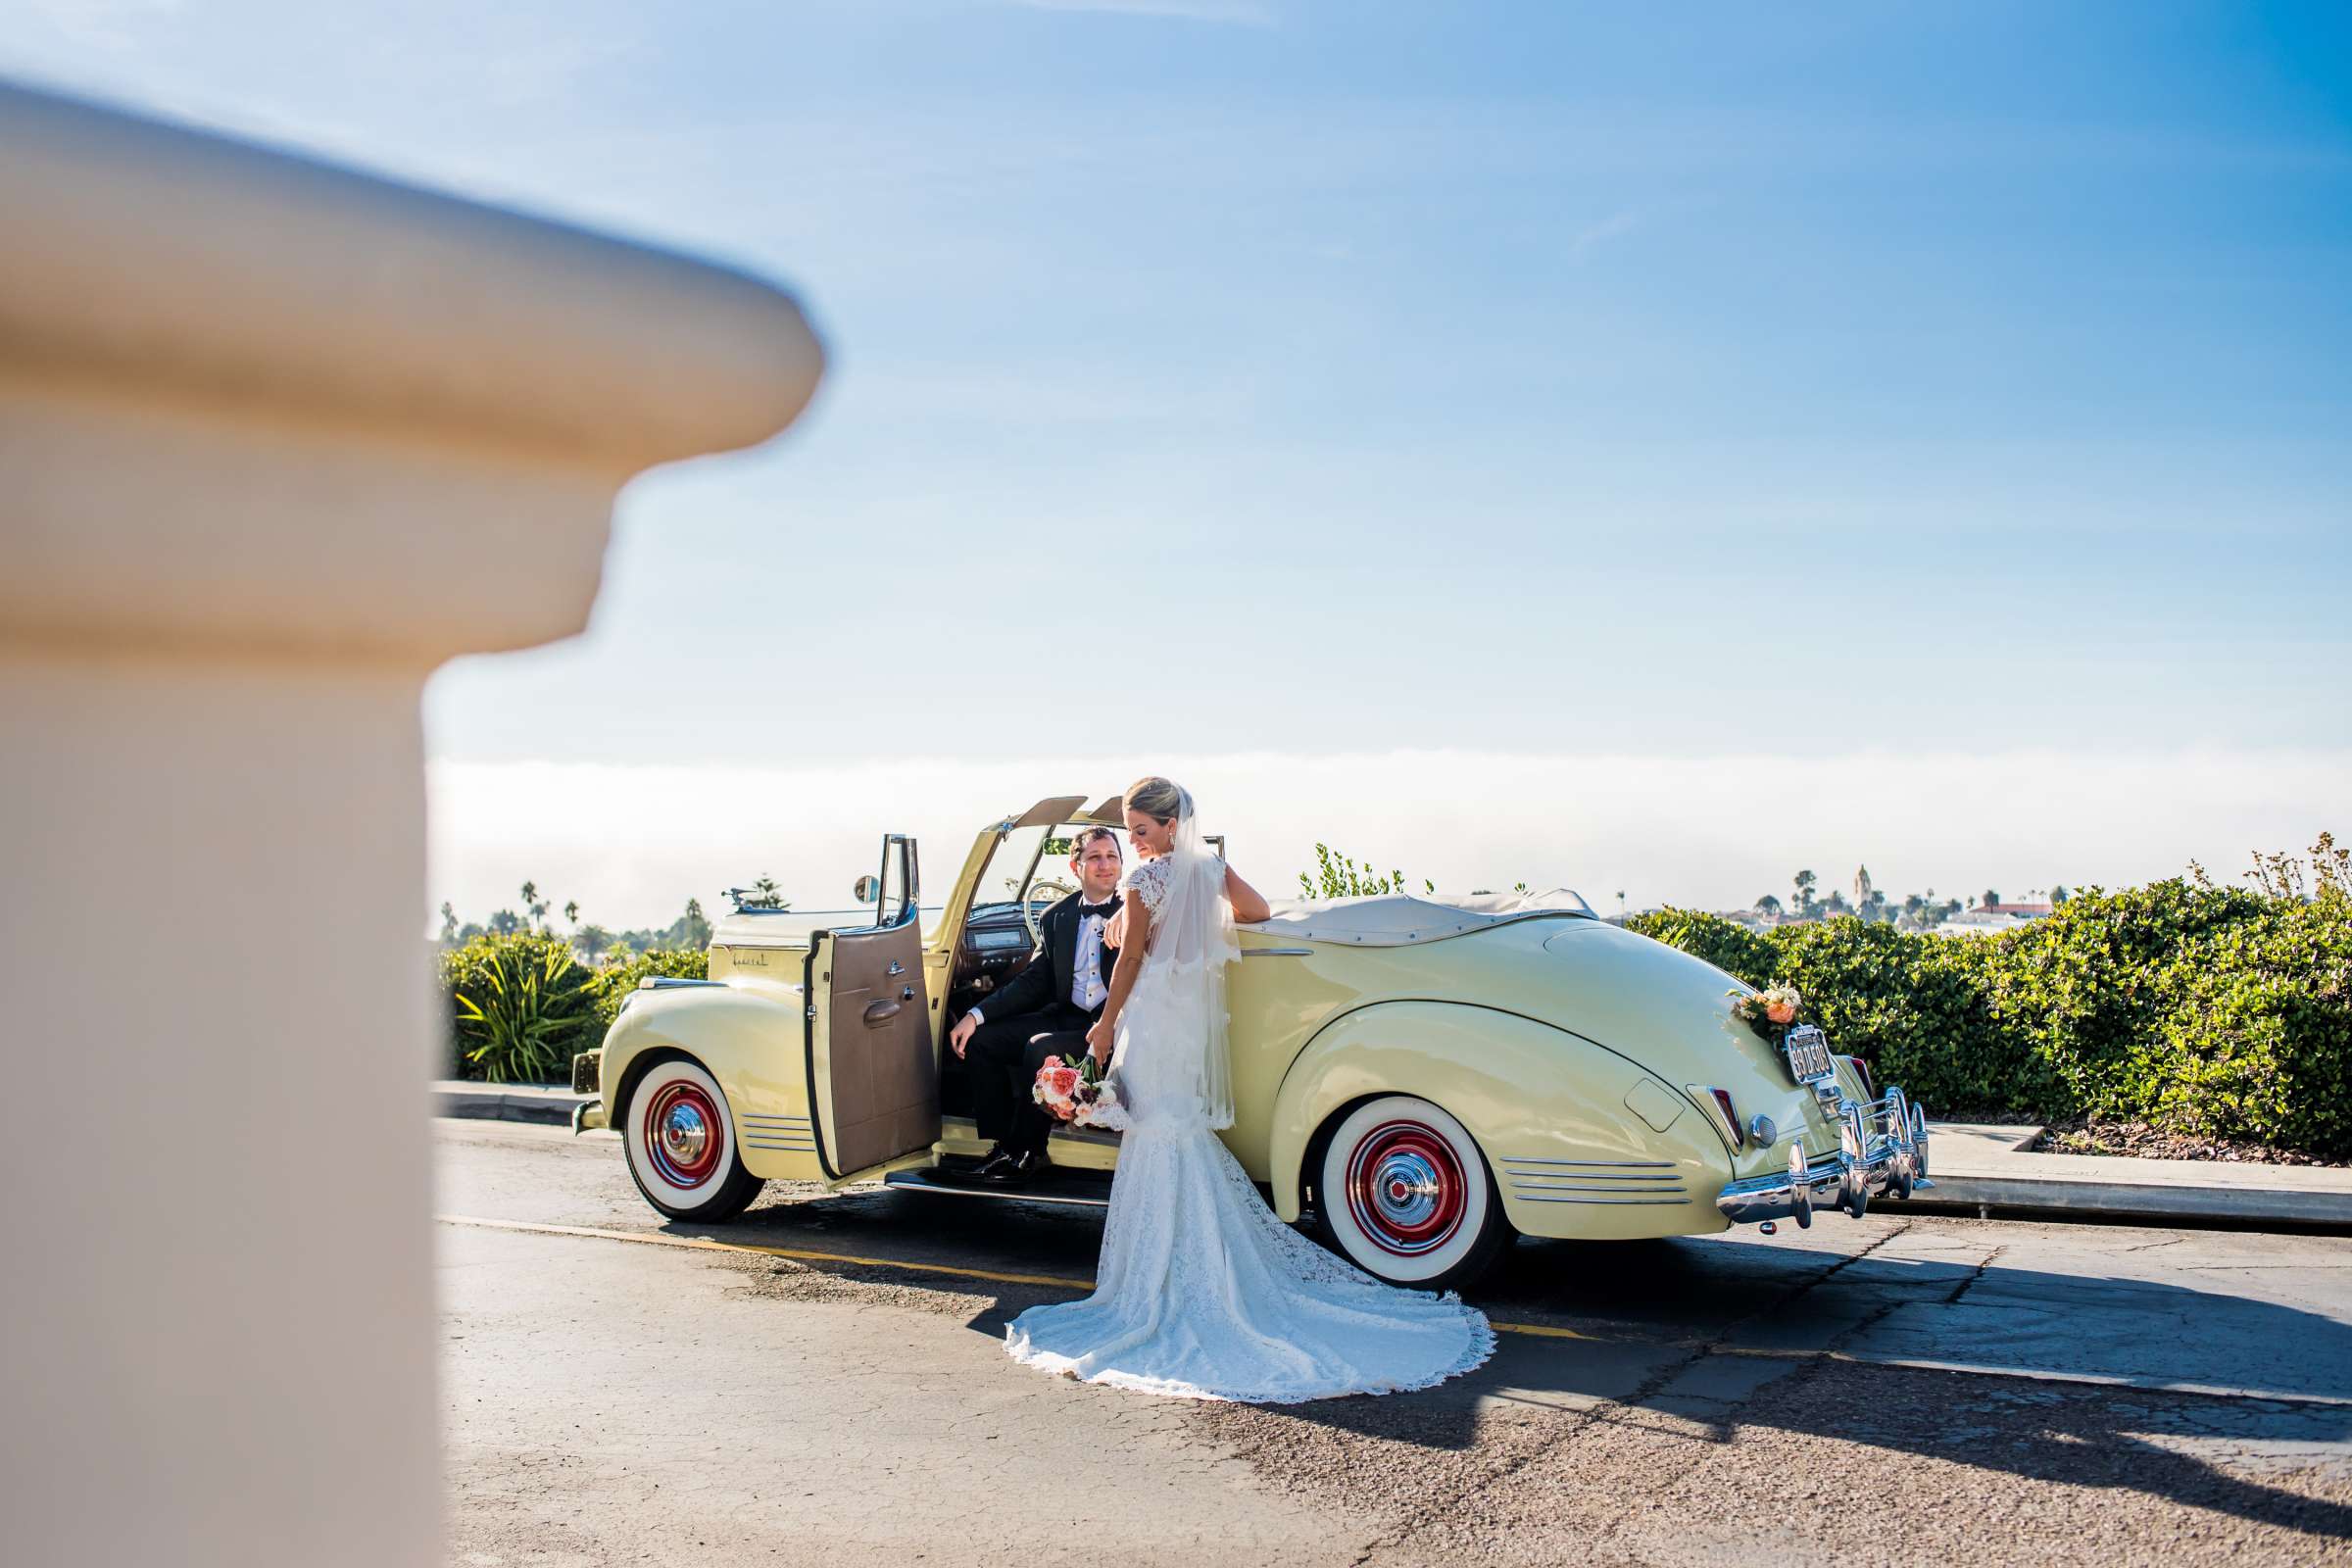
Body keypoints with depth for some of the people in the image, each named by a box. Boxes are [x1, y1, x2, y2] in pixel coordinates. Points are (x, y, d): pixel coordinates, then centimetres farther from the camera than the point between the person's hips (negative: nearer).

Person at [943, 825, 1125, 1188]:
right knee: (980, 1040, -6)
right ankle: (1004, 1147, -2)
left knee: (1040, 1049, -30)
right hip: (1065, 1016, 6)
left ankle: (1025, 1155, -11)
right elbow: (1033, 981, 10)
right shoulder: (1056, 917, 12)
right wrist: (976, 1016, 0)